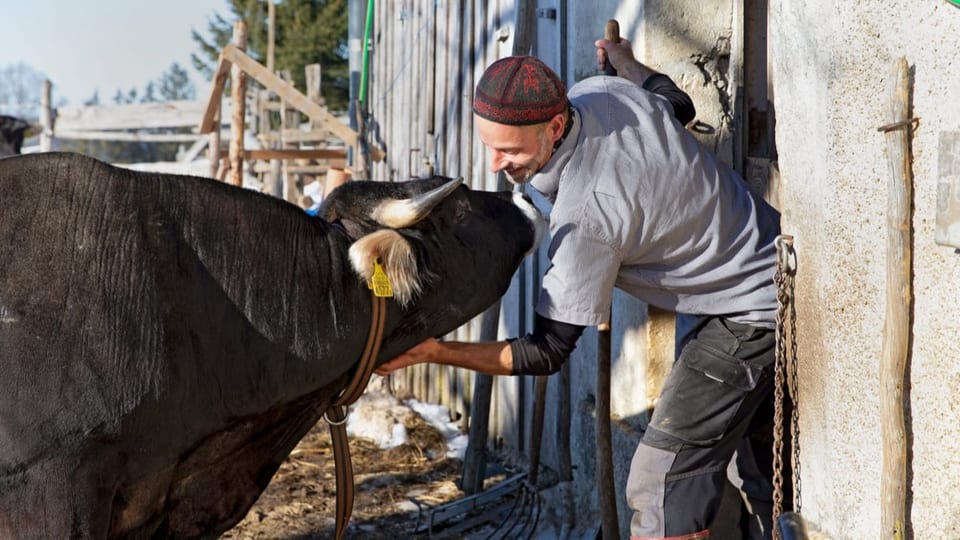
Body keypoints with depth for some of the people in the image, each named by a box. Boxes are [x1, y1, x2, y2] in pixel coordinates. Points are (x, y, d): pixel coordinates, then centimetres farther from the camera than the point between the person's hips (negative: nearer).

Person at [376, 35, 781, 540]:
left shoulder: (582, 217, -32)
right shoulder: (600, 90, -9)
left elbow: (546, 354, -23)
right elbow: (678, 105, 16)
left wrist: (434, 352, -26)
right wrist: (625, 61, 34)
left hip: (750, 318, -10)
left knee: (662, 482, -10)